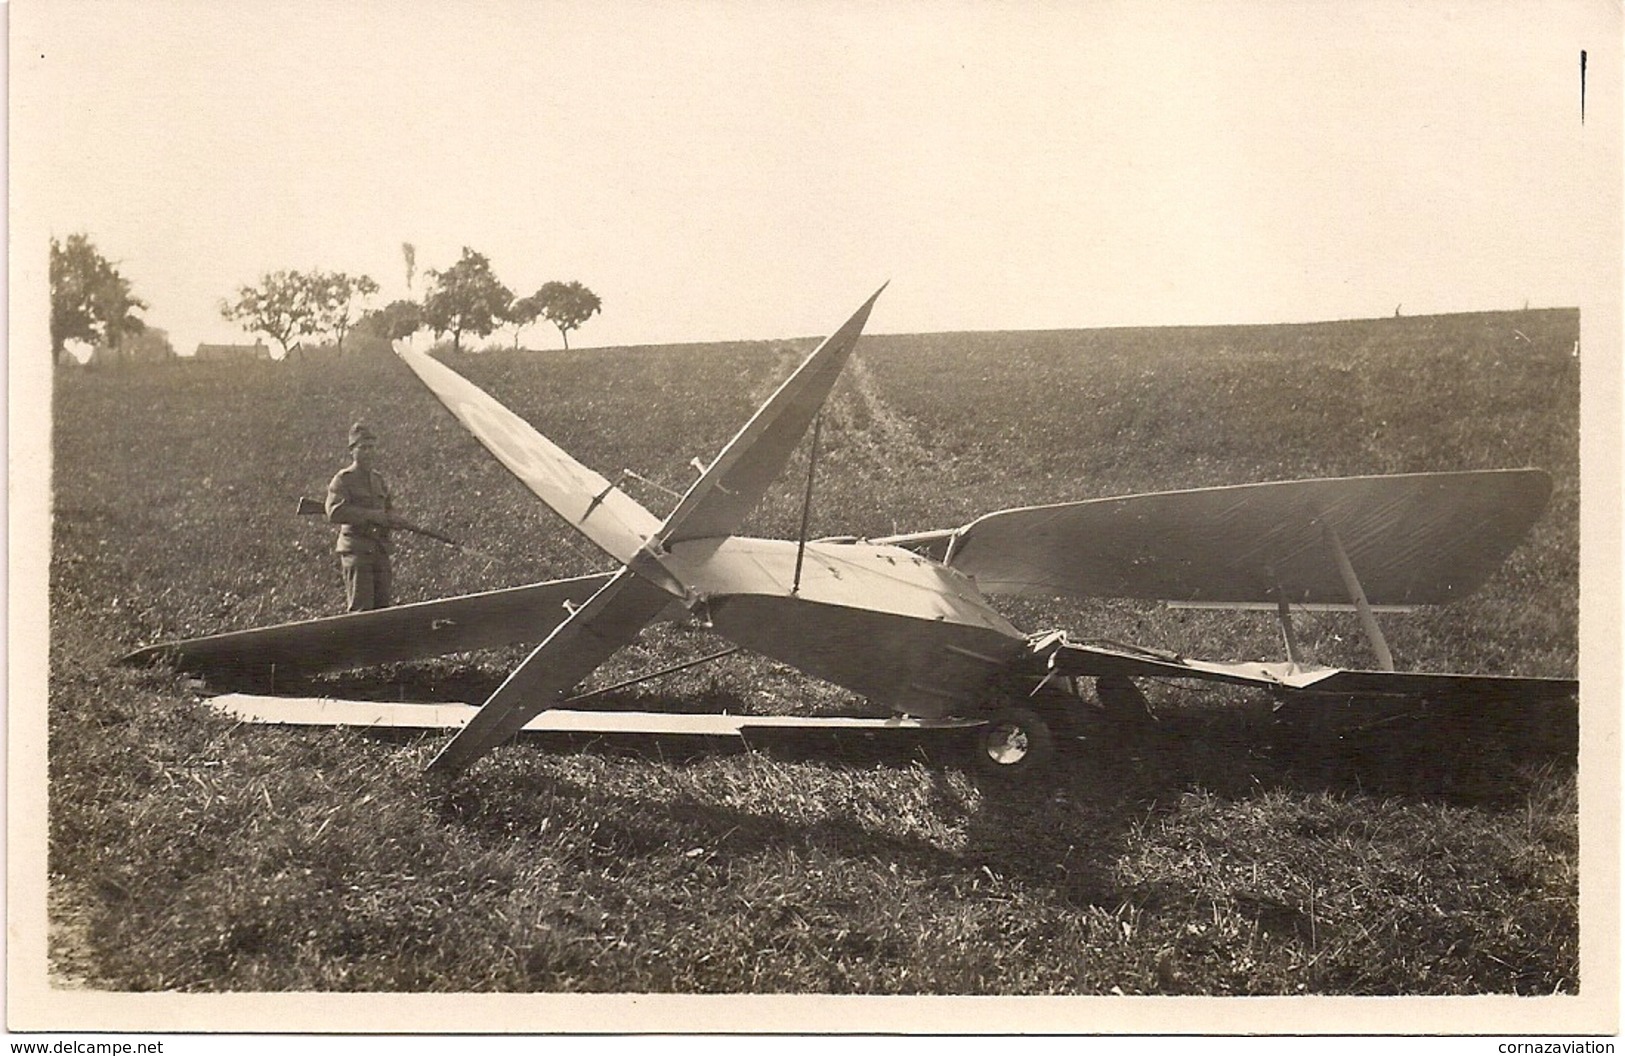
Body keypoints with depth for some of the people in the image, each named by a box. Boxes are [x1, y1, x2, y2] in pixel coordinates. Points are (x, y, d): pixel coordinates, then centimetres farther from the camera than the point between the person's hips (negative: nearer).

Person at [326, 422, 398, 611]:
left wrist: (389, 519, 3)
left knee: (382, 605, 7)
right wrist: (369, 515, -19)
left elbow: (388, 510, 27)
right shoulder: (343, 479, -3)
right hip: (356, 549, -6)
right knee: (361, 607, -10)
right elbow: (334, 513, -17)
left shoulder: (380, 479, 17)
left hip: (380, 548, 6)